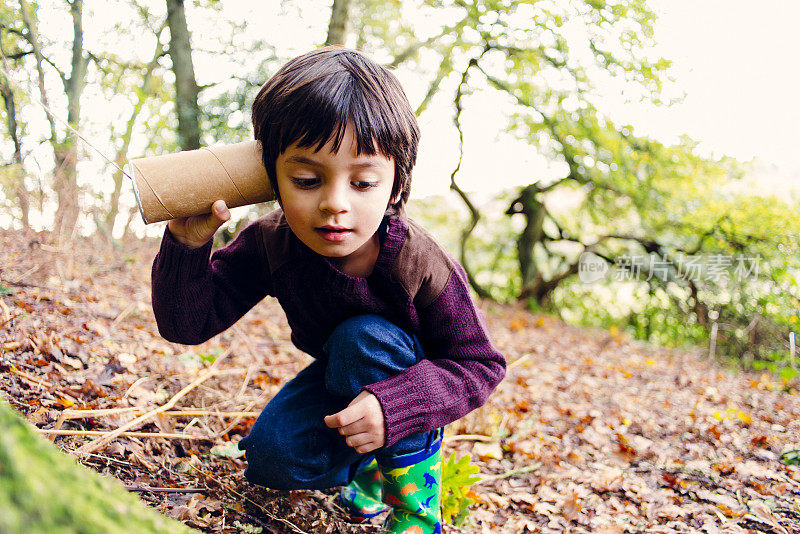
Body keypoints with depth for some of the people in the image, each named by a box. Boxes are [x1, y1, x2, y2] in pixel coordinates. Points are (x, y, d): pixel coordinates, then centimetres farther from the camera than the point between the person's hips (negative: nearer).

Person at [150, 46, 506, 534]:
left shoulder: (422, 264, -33)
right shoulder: (270, 246, -23)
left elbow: (481, 364, -24)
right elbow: (188, 324, -17)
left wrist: (391, 407, -40)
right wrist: (187, 247, -37)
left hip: (408, 382, -3)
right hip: (339, 382, 3)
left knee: (366, 338, -34)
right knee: (272, 457, -18)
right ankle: (369, 463, 12)